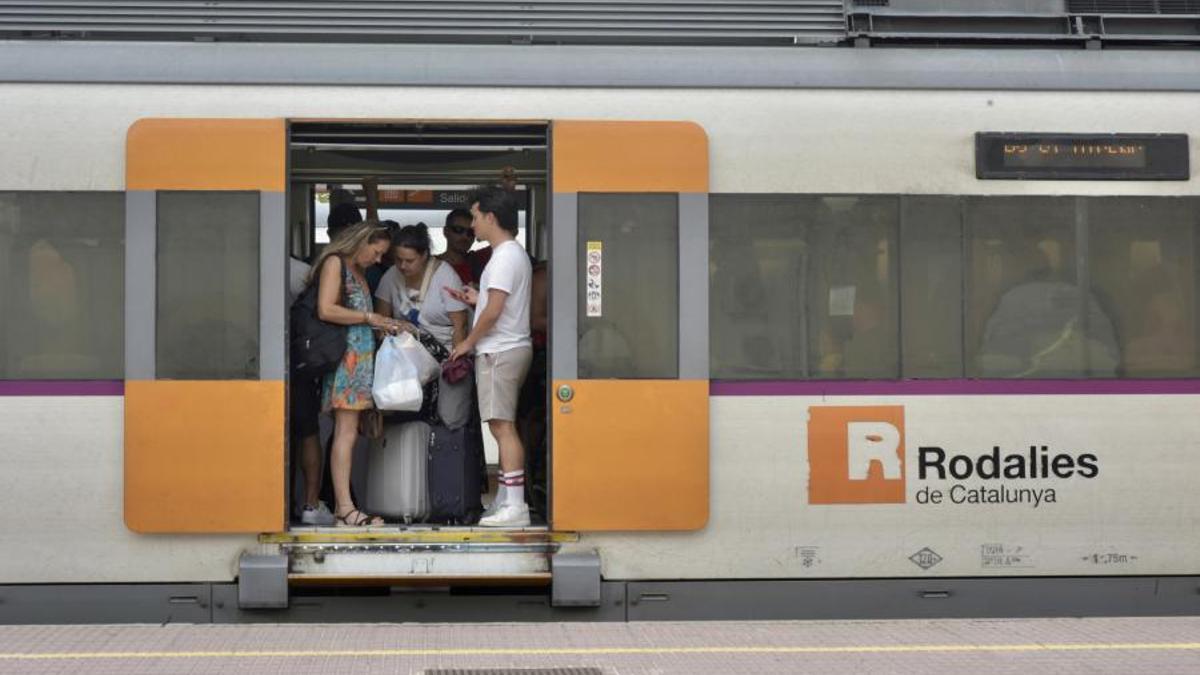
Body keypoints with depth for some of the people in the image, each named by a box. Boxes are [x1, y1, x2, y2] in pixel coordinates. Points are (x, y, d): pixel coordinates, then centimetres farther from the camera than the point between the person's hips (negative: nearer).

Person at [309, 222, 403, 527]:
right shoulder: (334, 263, -4)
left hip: (359, 358, 9)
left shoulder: (357, 272, 23)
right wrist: (368, 318, -11)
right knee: (346, 431, -13)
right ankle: (345, 507, -15)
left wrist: (383, 325, 10)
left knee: (346, 432, 5)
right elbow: (326, 310, -15)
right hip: (345, 356, -9)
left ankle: (341, 506, 4)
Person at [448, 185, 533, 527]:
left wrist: (468, 342, -8)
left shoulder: (505, 256, -14)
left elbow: (494, 310, -19)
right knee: (503, 426, 12)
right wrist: (476, 299, 17)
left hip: (500, 351, -10)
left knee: (502, 426, -11)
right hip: (508, 348, 10)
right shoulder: (515, 253, 18)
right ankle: (505, 500, 16)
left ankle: (515, 506, -13)